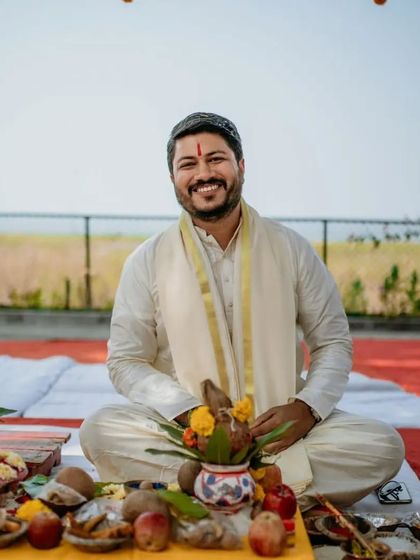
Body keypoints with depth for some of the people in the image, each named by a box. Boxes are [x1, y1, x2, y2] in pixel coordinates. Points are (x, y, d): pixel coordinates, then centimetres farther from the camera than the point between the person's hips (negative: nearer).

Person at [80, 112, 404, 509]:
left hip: (280, 427, 1)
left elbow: (334, 343, 7)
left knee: (384, 446, -22)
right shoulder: (148, 261, 1)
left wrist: (307, 407, -12)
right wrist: (189, 413, -17)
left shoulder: (291, 249, 3)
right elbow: (125, 362, 0)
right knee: (98, 430, -28)